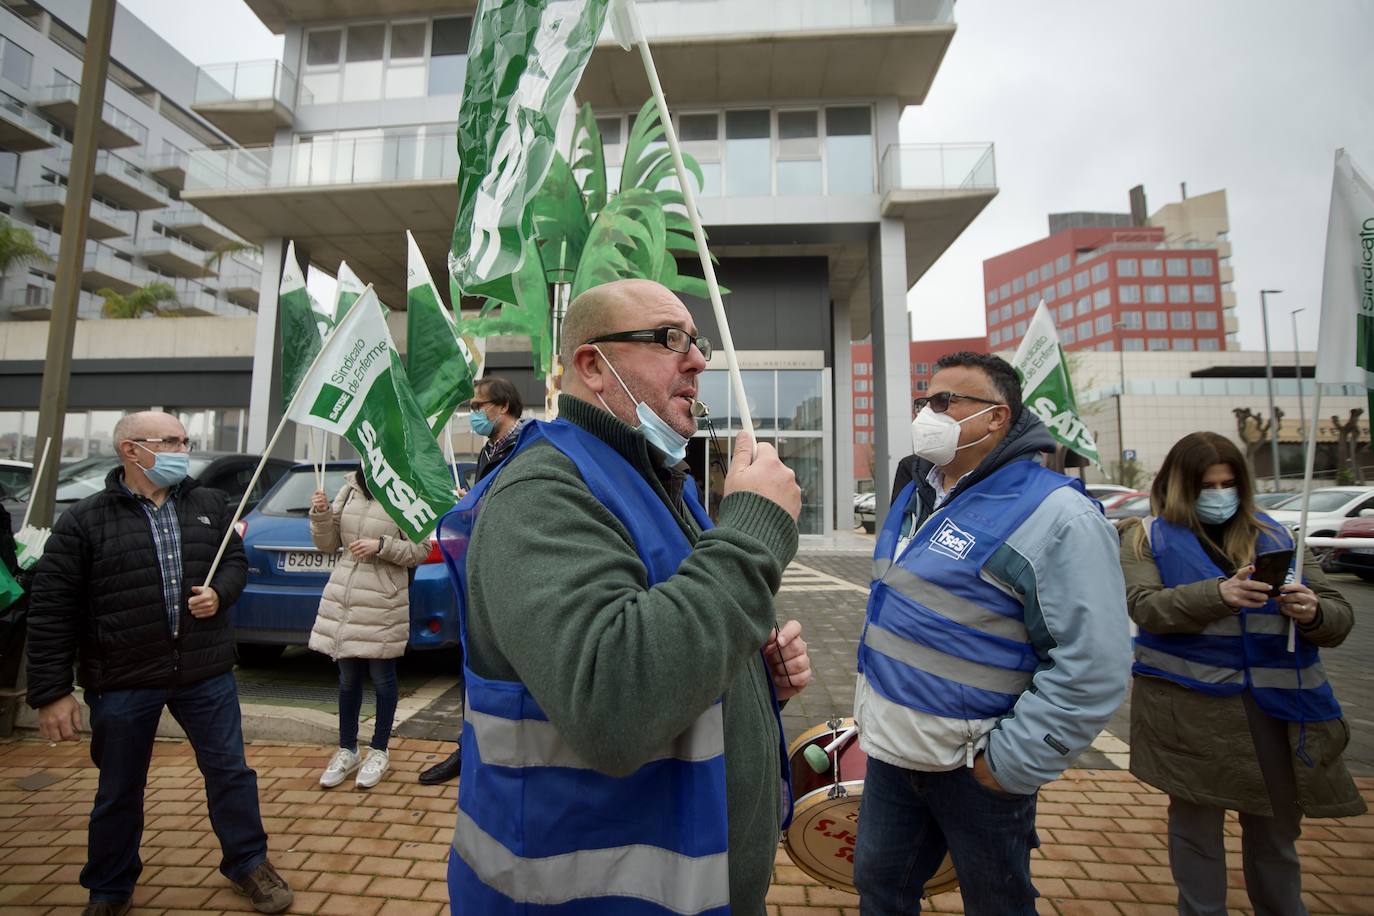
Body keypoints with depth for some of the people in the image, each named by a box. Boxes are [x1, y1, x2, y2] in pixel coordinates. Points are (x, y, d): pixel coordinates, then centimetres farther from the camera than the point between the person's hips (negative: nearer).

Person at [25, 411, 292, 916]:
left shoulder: (211, 505, 3)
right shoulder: (83, 521, -7)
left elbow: (236, 560, 13)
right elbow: (51, 610, -6)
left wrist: (219, 593, -10)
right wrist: (51, 691, -8)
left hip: (207, 674, 2)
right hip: (121, 682, -1)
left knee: (229, 771, 10)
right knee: (118, 791, 16)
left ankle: (247, 862, 30)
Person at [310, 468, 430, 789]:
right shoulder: (350, 489, 7)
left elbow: (421, 550, -9)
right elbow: (328, 543, 10)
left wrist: (381, 546, -20)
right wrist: (320, 515, -7)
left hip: (383, 600, -5)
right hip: (343, 594, 5)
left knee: (381, 677, 8)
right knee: (347, 678, 16)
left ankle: (379, 752, 27)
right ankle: (347, 750, 33)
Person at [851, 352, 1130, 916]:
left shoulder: (1057, 518, -20)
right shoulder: (915, 492, 5)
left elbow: (1093, 670, -22)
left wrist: (1010, 763, -18)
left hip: (973, 766, -6)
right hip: (890, 746, 7)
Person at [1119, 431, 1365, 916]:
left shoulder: (1274, 535, 9)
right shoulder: (1149, 537, -1)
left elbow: (1340, 616, 6)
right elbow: (1145, 607, -14)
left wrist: (1313, 612, -17)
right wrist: (1218, 594, -28)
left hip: (1276, 706, 3)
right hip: (1190, 708, -3)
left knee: (1277, 825, 17)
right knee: (1196, 822, 10)